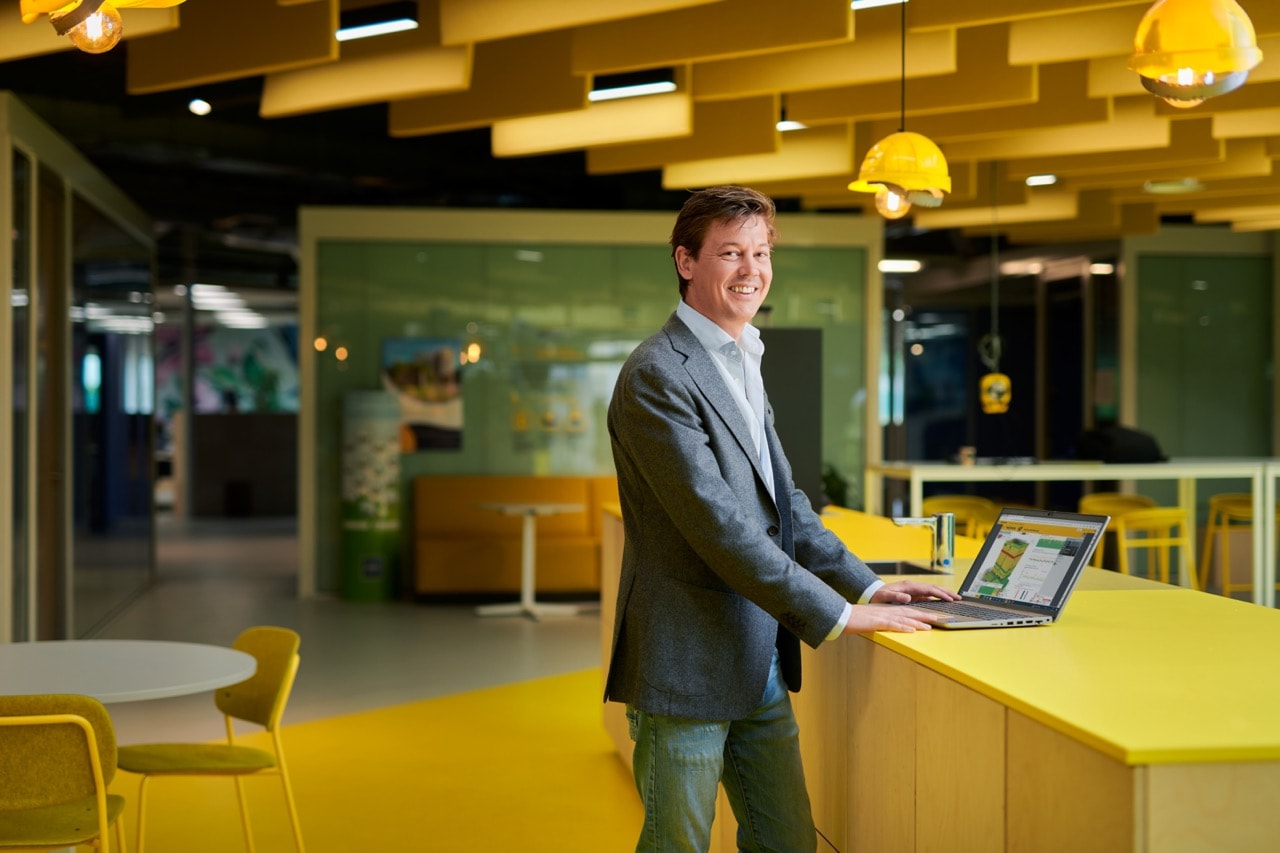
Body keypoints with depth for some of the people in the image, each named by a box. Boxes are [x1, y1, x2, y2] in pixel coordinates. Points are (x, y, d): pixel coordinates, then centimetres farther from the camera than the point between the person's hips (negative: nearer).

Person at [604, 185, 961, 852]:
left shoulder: (742, 368, 15)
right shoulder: (658, 376, -16)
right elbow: (716, 523, -22)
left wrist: (866, 584, 8)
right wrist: (838, 614, -20)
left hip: (761, 666, 9)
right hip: (689, 667, -9)